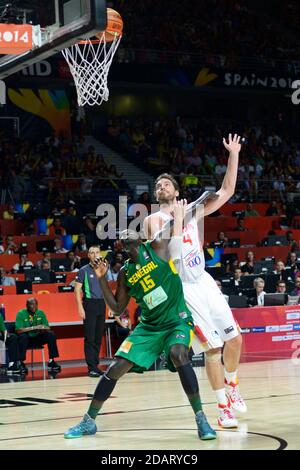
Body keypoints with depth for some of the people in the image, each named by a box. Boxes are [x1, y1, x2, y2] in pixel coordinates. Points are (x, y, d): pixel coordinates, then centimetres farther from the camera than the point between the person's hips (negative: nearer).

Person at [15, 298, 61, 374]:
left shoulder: (40, 313, 2)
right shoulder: (21, 314, -9)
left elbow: (48, 328, 0)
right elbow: (18, 330, -20)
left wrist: (42, 328, -25)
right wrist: (34, 328, -29)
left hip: (38, 338, 4)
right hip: (27, 339, -4)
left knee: (51, 334, -19)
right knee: (23, 336, -36)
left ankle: (51, 361, -14)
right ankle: (21, 363, -29)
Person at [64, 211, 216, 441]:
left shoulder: (157, 247, -7)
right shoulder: (126, 272, 4)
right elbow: (117, 308, 9)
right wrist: (102, 279, 1)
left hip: (177, 320, -5)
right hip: (149, 326, 5)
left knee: (178, 354, -34)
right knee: (116, 367, -2)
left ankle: (201, 419, -25)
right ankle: (89, 421, 14)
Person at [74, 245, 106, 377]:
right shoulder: (84, 270, -2)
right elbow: (77, 289, -4)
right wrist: (80, 307, -13)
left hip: (102, 304, 5)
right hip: (89, 303, -5)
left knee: (98, 337, 8)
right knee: (90, 338, -6)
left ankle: (96, 365, 14)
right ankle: (91, 367, -5)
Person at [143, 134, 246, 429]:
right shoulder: (153, 220, -1)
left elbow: (226, 191, 8)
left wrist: (233, 155, 1)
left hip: (205, 282, 5)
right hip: (183, 288, -5)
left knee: (234, 339, 5)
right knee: (213, 347, -11)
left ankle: (231, 385, 30)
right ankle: (224, 408, -4)